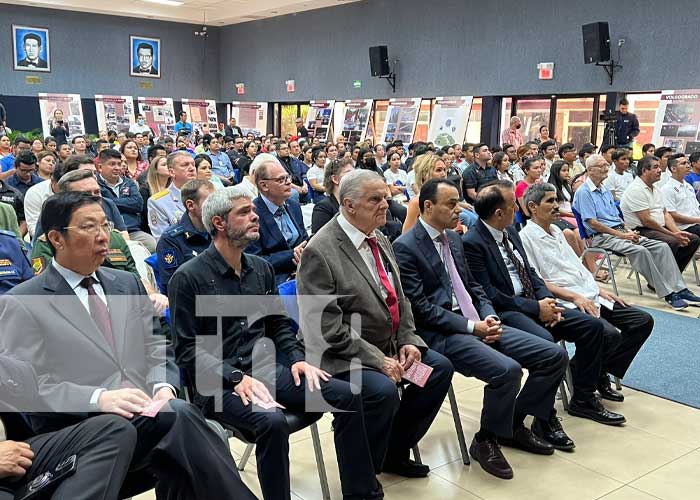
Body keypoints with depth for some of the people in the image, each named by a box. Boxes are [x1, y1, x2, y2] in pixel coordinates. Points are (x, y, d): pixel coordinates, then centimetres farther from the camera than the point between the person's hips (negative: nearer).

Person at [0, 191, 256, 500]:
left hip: (146, 416, 4)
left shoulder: (128, 284, 18)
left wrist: (163, 387, -5)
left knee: (179, 466, -31)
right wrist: (99, 398, -19)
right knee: (177, 415, -31)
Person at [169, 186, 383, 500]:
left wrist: (297, 358, 0)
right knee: (272, 421, -35)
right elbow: (187, 348, -11)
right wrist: (237, 377, -21)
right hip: (219, 382, -6)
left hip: (265, 368, 6)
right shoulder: (188, 278, -8)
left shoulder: (261, 268, 11)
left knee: (347, 396, -10)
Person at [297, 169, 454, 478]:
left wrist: (408, 340, -1)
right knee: (383, 390, -30)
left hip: (390, 345, 9)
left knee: (440, 367, -1)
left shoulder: (380, 241, 9)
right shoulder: (319, 251, -18)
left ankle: (394, 450, 13)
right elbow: (327, 325, -22)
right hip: (342, 356, -9)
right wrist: (377, 360, -22)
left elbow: (399, 298, 15)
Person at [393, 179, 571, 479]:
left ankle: (515, 425, 16)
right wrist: (472, 327, -16)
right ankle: (485, 441, -5)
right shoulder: (405, 247, -11)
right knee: (507, 369, -32)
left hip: (476, 322, 9)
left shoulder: (453, 238, 15)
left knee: (555, 356, -1)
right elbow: (420, 308, -16)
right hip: (440, 333, -8)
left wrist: (489, 317, 0)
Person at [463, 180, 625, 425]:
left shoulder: (510, 232, 13)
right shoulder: (472, 243, -15)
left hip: (533, 303, 9)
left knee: (592, 325, -2)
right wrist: (536, 308, -16)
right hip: (504, 312, -9)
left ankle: (583, 399, 11)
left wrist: (547, 300, -3)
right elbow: (488, 294, -18)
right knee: (545, 341, -34)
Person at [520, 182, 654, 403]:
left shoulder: (556, 232, 21)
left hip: (590, 297, 9)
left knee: (643, 321, 0)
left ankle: (602, 373, 4)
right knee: (609, 334, -30)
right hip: (566, 304, -9)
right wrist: (574, 296, -19)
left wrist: (599, 289, 11)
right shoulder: (526, 237, -8)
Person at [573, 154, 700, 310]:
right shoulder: (583, 192, -7)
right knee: (640, 251, -30)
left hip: (620, 232, 9)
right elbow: (592, 222, -15)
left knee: (662, 247, -8)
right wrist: (621, 235, -15)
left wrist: (628, 231, 3)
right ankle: (667, 294, -24)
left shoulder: (605, 190, 21)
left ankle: (679, 290, -14)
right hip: (602, 237, -9)